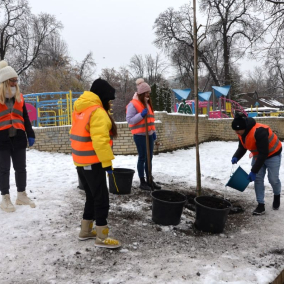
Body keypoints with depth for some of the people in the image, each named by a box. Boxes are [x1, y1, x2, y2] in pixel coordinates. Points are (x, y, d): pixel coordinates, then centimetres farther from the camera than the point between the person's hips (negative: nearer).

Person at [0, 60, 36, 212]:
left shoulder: (19, 97, 9)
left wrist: (30, 135, 10)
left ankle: (21, 195, 25)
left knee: (20, 168, 11)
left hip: (19, 139, 5)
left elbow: (25, 118, 14)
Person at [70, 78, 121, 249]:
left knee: (92, 196, 20)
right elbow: (100, 141, -25)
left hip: (81, 161, 10)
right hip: (93, 162, -10)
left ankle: (86, 231, 29)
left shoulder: (80, 109, 12)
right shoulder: (98, 112, -18)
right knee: (102, 199, -1)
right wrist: (107, 163, -19)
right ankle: (102, 238, 7)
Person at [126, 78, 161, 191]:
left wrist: (153, 131, 17)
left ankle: (149, 180, 22)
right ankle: (142, 182, 8)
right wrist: (141, 115, -24)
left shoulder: (147, 104, 16)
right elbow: (129, 120, -15)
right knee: (142, 158, -2)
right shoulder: (133, 104, -11)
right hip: (140, 135, -8)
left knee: (149, 158, 12)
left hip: (149, 134, 8)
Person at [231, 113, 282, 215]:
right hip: (258, 155, 7)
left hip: (272, 154, -7)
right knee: (258, 179, -2)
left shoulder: (259, 131, -39)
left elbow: (263, 154, -36)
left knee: (273, 179, 0)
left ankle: (277, 196, 31)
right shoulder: (242, 133, -13)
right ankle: (261, 205, 4)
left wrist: (254, 171, -35)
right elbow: (242, 148, 0)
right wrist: (236, 157, -22)